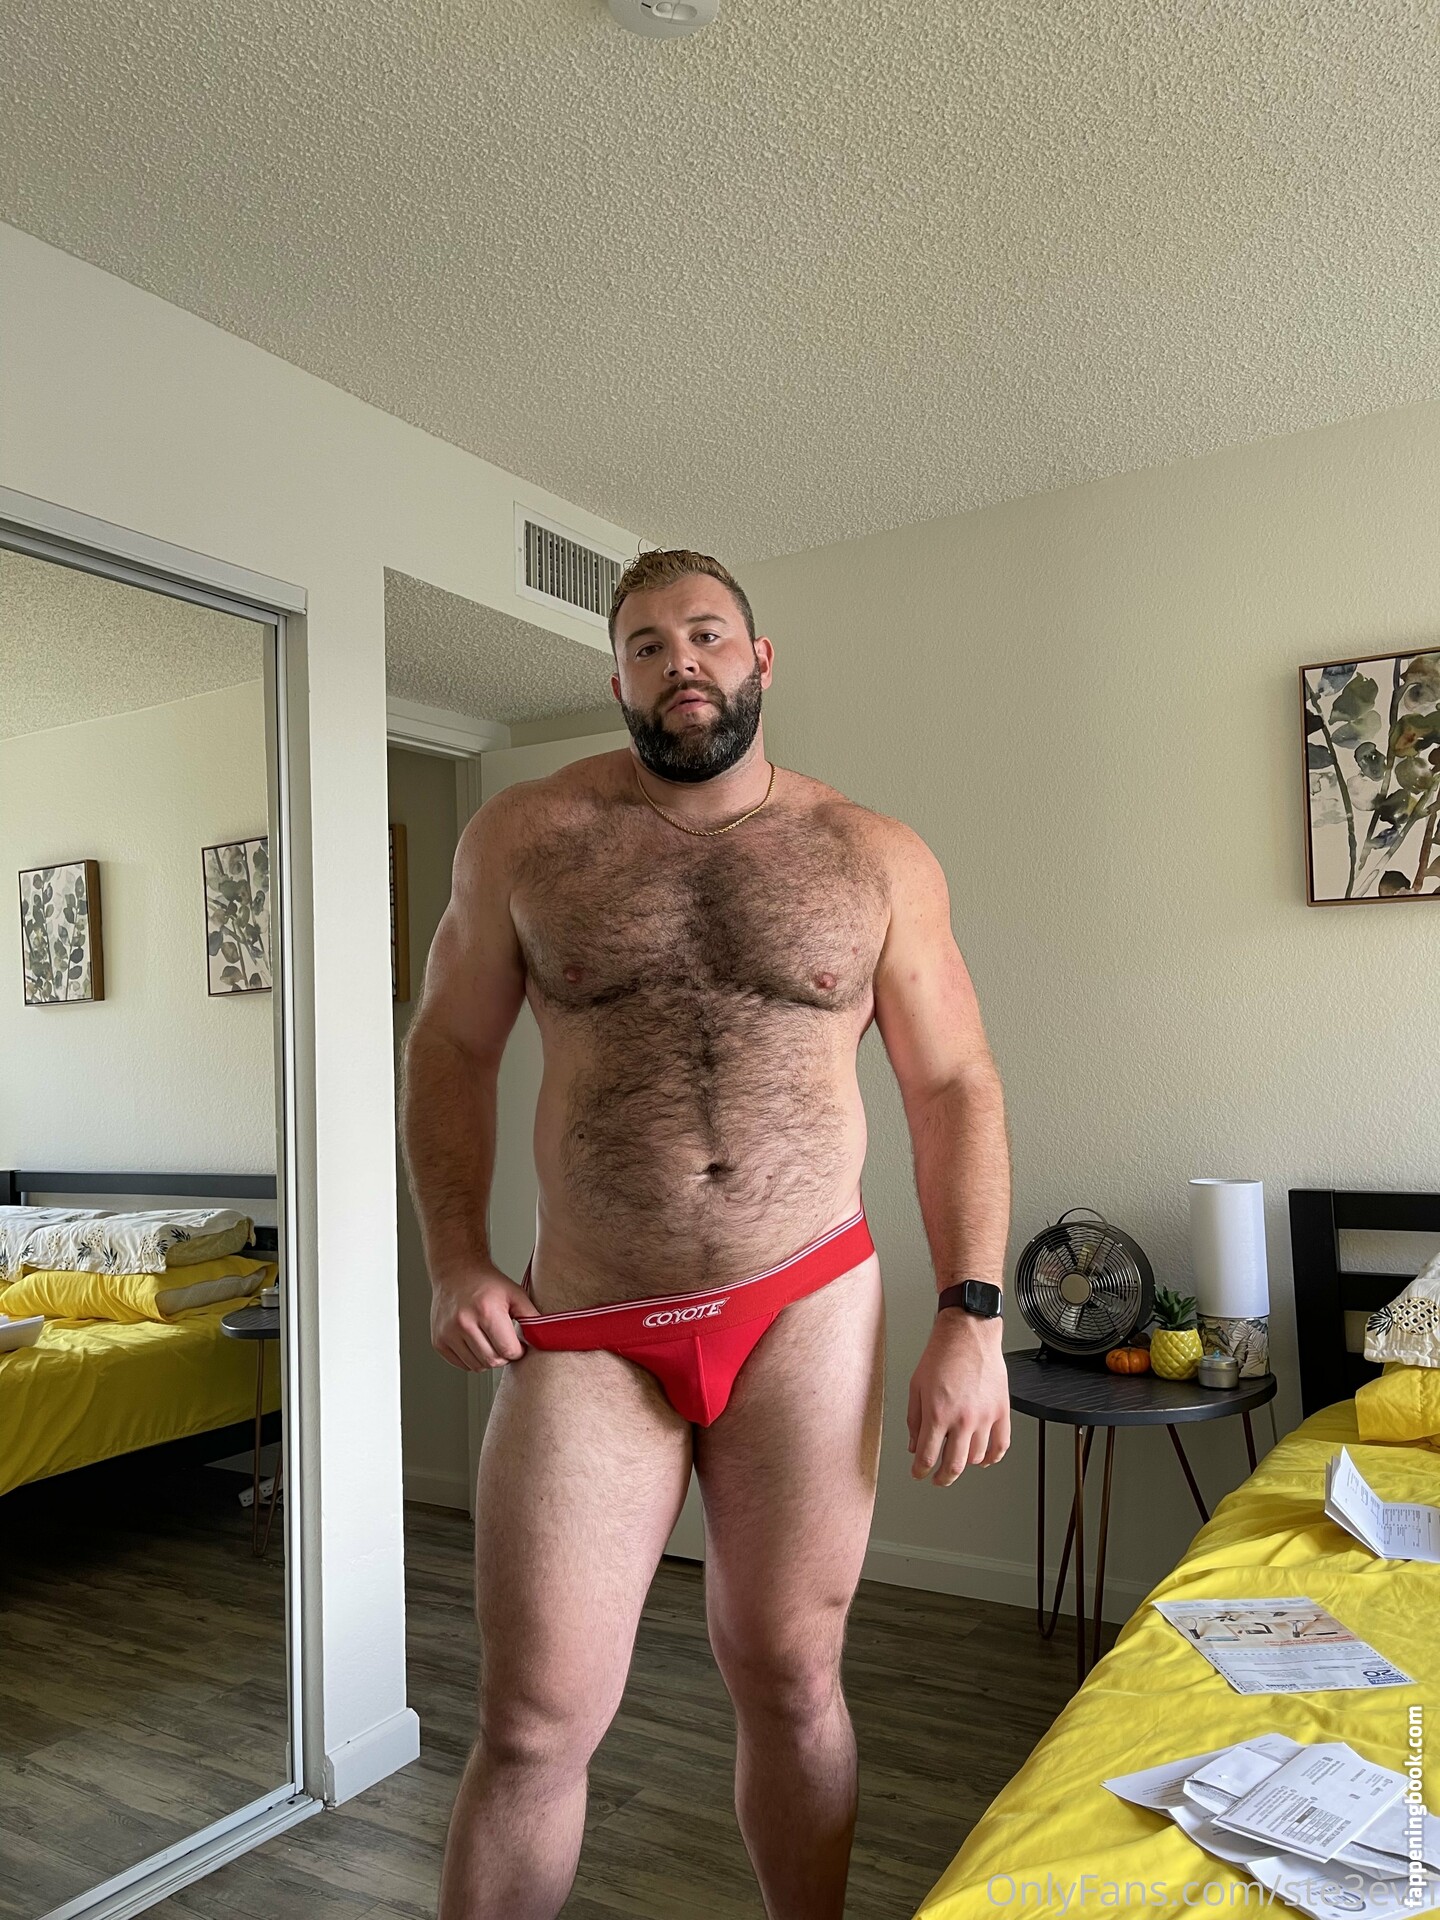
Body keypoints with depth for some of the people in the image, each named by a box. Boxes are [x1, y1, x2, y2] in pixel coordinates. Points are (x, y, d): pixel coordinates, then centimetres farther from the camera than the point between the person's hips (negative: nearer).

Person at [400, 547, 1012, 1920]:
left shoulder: (876, 861, 3)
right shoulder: (524, 837, 4)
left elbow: (955, 1087, 5)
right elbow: (450, 1047, 11)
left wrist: (971, 1325, -3)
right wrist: (452, 1257, -1)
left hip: (806, 1315, 1)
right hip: (583, 1334, 0)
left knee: (790, 1684, 13)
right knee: (535, 1722, 3)